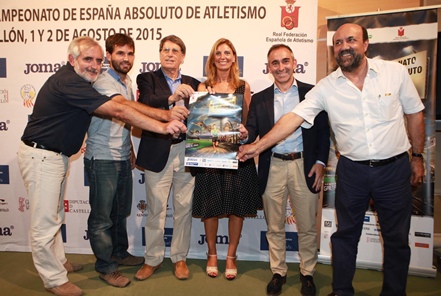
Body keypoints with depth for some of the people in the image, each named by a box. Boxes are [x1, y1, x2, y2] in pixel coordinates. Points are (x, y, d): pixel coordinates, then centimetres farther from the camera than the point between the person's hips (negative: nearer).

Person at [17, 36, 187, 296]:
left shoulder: (82, 83, 5)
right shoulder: (68, 82, -24)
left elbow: (123, 103, -5)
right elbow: (118, 111, -31)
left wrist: (166, 114, -13)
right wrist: (162, 126, -31)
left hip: (58, 155, 10)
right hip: (41, 156, -10)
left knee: (56, 215, 22)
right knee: (45, 221, 3)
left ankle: (58, 261, 39)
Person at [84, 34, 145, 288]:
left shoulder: (127, 81, 11)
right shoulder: (103, 83, -16)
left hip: (123, 157, 8)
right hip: (102, 159, -8)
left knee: (121, 210, 19)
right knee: (102, 216, 6)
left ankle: (120, 253, 37)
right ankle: (106, 267, 21)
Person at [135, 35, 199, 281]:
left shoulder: (192, 83, 12)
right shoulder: (147, 79, 4)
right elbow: (146, 103, -17)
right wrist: (171, 98, -32)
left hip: (185, 152, 2)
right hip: (158, 153, -2)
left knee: (184, 208, 9)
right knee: (156, 209, 6)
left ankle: (180, 257, 27)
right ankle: (153, 259, 25)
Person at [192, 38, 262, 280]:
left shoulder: (244, 87, 7)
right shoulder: (204, 87, 7)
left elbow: (247, 121, 7)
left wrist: (245, 132, -14)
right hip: (210, 152, 0)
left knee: (236, 206, 5)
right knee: (210, 206, 7)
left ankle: (231, 256, 23)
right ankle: (212, 254, 27)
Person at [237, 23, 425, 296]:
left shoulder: (395, 72, -5)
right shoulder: (326, 87, -6)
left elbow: (415, 114, 5)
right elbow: (293, 118, -11)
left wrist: (418, 156, 8)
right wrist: (258, 146, -17)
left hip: (394, 168, 0)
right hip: (352, 170, 0)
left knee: (397, 238, 13)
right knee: (345, 234, 13)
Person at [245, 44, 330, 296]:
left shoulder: (312, 93, 2)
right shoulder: (259, 99, 8)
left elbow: (323, 131, 2)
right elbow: (251, 131, 1)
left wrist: (320, 162, -6)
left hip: (305, 166, -1)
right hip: (273, 167, 2)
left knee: (307, 226, 10)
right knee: (274, 227, 12)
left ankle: (307, 273, 30)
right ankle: (278, 272, 30)